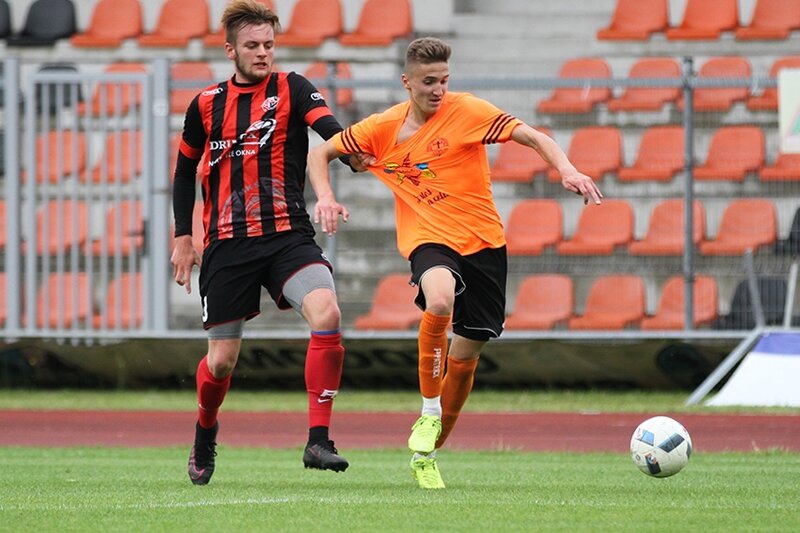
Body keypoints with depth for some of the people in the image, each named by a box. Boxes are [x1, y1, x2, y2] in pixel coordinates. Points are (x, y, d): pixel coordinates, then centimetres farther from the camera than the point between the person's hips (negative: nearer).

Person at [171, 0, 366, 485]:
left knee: (326, 313, -27)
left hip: (288, 236, -1)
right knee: (222, 359, 4)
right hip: (227, 245, 1)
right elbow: (186, 170, 21)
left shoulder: (291, 89, 2)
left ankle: (319, 441, -23)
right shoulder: (207, 106, 8)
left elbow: (328, 126, -17)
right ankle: (205, 436, 37)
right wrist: (184, 237, 14)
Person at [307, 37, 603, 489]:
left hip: (483, 240, 1)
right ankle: (429, 413, -19)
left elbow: (532, 137, -10)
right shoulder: (383, 129, 1)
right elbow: (321, 152, 12)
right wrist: (325, 197, -6)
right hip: (427, 239, -1)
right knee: (440, 300, -36)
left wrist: (567, 170, -27)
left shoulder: (467, 111, -6)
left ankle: (427, 455, 25)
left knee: (466, 356, 5)